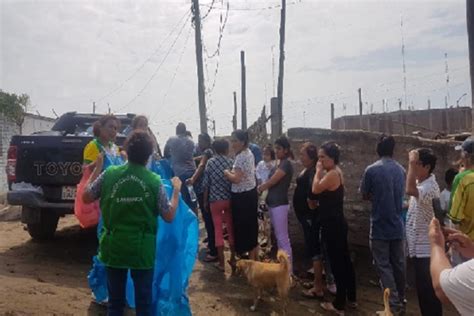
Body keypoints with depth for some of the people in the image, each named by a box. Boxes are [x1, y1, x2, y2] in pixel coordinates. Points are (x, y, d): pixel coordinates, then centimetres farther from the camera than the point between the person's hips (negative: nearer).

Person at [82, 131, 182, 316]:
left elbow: (86, 198, 7)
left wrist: (97, 168, 13)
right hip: (142, 249, -2)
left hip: (114, 247, 2)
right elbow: (169, 216, -5)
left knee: (115, 300, 17)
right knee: (143, 300, 13)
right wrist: (176, 190, 9)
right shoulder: (154, 181, -12)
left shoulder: (109, 174, -8)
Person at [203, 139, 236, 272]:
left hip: (215, 200, -1)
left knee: (218, 230, 5)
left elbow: (206, 184, -3)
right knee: (231, 228, 13)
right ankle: (233, 259, 22)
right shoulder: (231, 162, -1)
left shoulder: (210, 162, -4)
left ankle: (221, 263, 9)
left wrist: (205, 201, 7)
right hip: (229, 199, 2)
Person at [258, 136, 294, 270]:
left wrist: (257, 189, -3)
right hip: (273, 203, 10)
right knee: (278, 237, 17)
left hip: (280, 204, -10)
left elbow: (271, 182, -17)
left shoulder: (286, 164, -15)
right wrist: (261, 187, -2)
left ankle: (288, 269, 4)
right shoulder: (280, 164, 14)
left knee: (283, 239, -4)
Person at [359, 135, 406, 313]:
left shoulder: (371, 170, -12)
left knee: (383, 266, 2)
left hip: (380, 227, -5)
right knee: (398, 264, 15)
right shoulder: (401, 170, 5)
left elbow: (364, 196, -1)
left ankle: (393, 304, 1)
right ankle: (400, 300, 28)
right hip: (398, 225, 5)